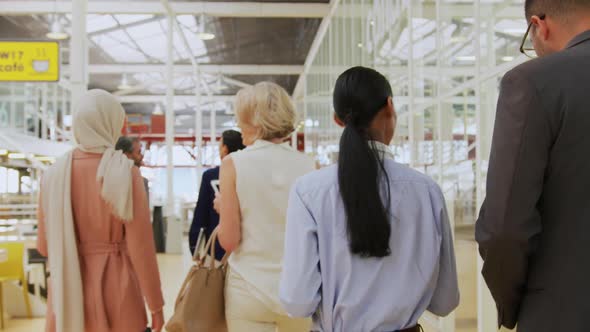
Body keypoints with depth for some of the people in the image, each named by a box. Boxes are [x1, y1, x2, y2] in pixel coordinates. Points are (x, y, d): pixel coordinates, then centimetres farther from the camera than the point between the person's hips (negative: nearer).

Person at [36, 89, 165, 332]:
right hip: (115, 290, -3)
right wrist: (156, 305, -3)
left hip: (67, 293, 3)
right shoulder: (125, 172, -12)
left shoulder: (54, 174, -2)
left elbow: (44, 245, 6)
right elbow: (140, 246, -12)